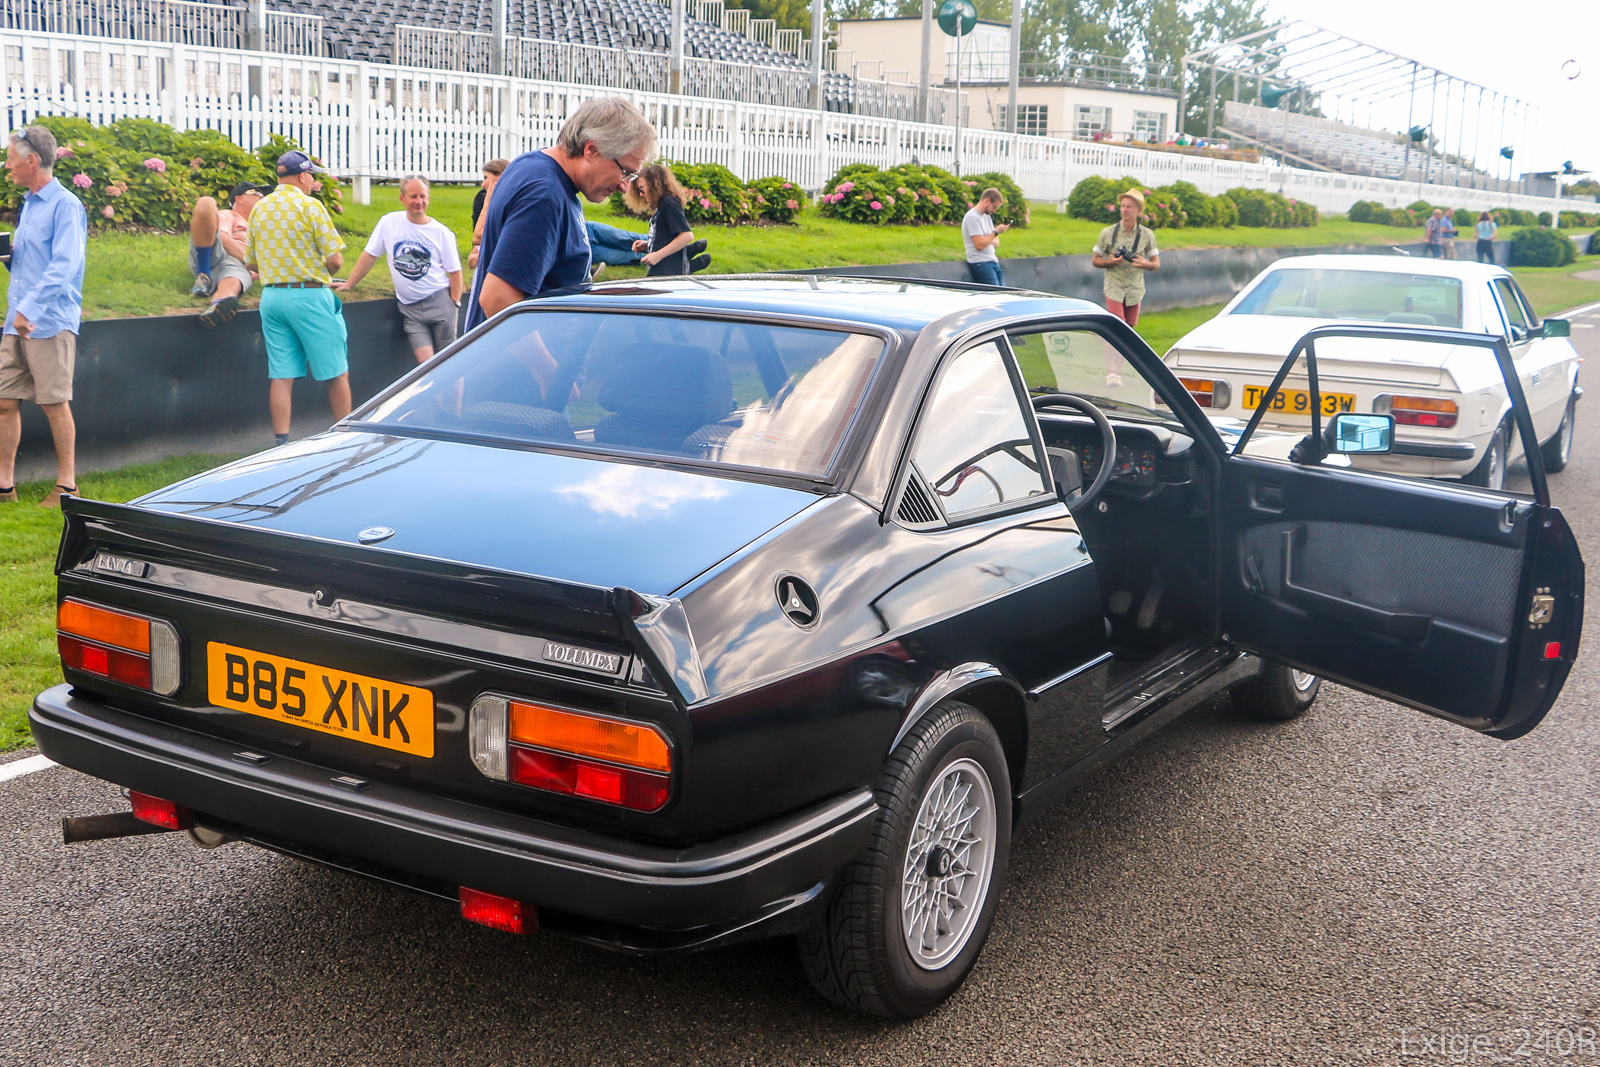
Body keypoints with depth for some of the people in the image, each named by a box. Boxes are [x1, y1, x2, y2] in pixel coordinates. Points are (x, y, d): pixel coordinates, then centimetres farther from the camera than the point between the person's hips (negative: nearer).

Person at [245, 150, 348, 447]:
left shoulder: (259, 209, 10)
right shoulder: (309, 205, -8)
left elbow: (251, 261, 14)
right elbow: (335, 258, -13)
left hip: (271, 296, 6)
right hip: (309, 295, -6)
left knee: (281, 375, 6)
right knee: (336, 373, 4)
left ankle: (282, 442, 4)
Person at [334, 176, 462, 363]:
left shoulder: (442, 233, 1)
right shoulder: (389, 222, 4)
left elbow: (454, 272, 4)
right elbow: (369, 255, 10)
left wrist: (454, 303, -6)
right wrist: (349, 284, 10)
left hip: (438, 301, 0)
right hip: (409, 307, 0)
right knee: (426, 365, -10)